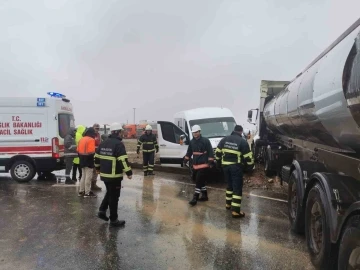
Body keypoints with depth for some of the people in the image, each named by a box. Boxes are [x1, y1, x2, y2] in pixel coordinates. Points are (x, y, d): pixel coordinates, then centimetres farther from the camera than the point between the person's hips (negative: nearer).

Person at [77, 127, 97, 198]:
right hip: (89, 160, -8)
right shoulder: (91, 140, -15)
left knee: (83, 176, 18)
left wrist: (81, 157, 16)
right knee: (88, 177, -1)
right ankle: (87, 192, 4)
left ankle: (81, 191, 23)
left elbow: (78, 150, 11)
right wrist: (95, 152, -6)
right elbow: (91, 152, -24)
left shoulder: (81, 139, 11)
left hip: (82, 160, 8)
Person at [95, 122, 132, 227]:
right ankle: (113, 220, 9)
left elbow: (97, 157, 17)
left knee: (109, 193, 27)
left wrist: (98, 168, 30)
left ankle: (102, 211, 23)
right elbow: (123, 160, -23)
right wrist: (129, 172, -19)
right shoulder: (118, 144, -15)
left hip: (104, 174, 8)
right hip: (114, 175, -8)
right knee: (114, 197, 2)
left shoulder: (103, 143, 10)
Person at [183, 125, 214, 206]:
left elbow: (210, 152, -11)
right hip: (195, 165, 7)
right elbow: (189, 152, 19)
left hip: (204, 165, -6)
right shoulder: (192, 142, 10)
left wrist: (210, 162, -16)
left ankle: (195, 198, -5)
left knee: (199, 181, -8)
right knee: (201, 181, 14)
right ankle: (204, 195, 26)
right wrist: (185, 160, 15)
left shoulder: (205, 140, -9)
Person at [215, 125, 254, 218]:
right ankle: (235, 211, -3)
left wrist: (218, 163, 20)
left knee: (230, 185, 23)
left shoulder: (225, 139, 7)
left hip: (225, 165, 5)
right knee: (237, 188, -1)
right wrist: (251, 164, 7)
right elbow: (248, 156, -8)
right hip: (236, 166, -5)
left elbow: (217, 152, 9)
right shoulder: (243, 141, -6)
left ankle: (228, 203, 33)